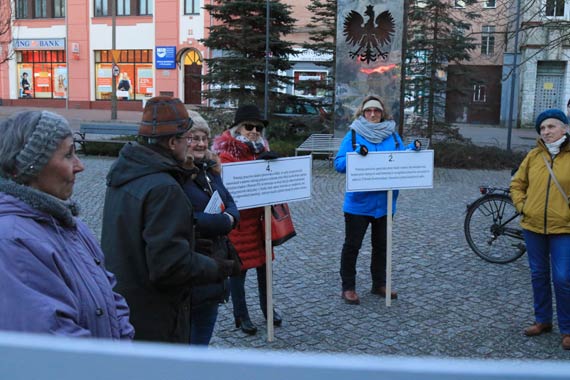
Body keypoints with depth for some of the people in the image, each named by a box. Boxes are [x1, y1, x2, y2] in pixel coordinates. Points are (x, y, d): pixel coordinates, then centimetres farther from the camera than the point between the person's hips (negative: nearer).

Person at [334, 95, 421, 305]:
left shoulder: (392, 135, 5)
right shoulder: (353, 134, -6)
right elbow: (339, 164, -13)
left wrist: (413, 149, -13)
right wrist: (356, 154, -30)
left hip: (384, 201, 4)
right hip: (358, 202, -4)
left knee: (381, 244, 16)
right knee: (352, 245, 4)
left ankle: (379, 284, 32)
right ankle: (348, 287, 16)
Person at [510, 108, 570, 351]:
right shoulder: (534, 156, 4)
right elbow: (517, 184, 14)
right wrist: (521, 205, 1)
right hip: (532, 226, 4)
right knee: (538, 275, 14)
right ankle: (543, 320, 29)